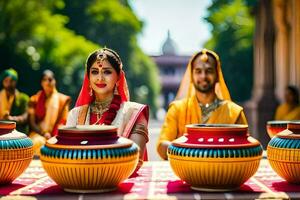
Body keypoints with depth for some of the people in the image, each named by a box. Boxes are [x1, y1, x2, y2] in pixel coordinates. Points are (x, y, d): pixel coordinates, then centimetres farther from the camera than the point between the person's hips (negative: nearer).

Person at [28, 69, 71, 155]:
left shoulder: (62, 99, 8)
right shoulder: (35, 99, 7)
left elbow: (63, 122, 5)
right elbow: (32, 123, 2)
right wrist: (43, 134, -16)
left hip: (56, 136, 1)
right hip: (38, 134, -1)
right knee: (39, 142, -35)